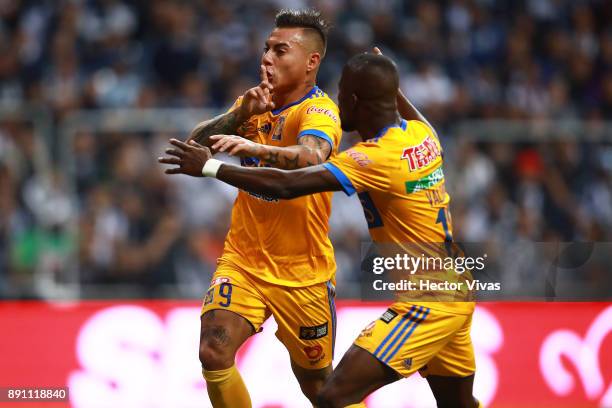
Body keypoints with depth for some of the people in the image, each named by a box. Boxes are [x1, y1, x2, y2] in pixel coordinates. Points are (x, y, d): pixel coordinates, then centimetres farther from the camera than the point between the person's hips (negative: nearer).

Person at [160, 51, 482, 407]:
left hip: (423, 303, -10)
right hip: (454, 295, 10)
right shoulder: (424, 135, 3)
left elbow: (285, 185, -24)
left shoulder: (376, 158, -20)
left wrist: (210, 167, -17)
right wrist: (389, 84, 40)